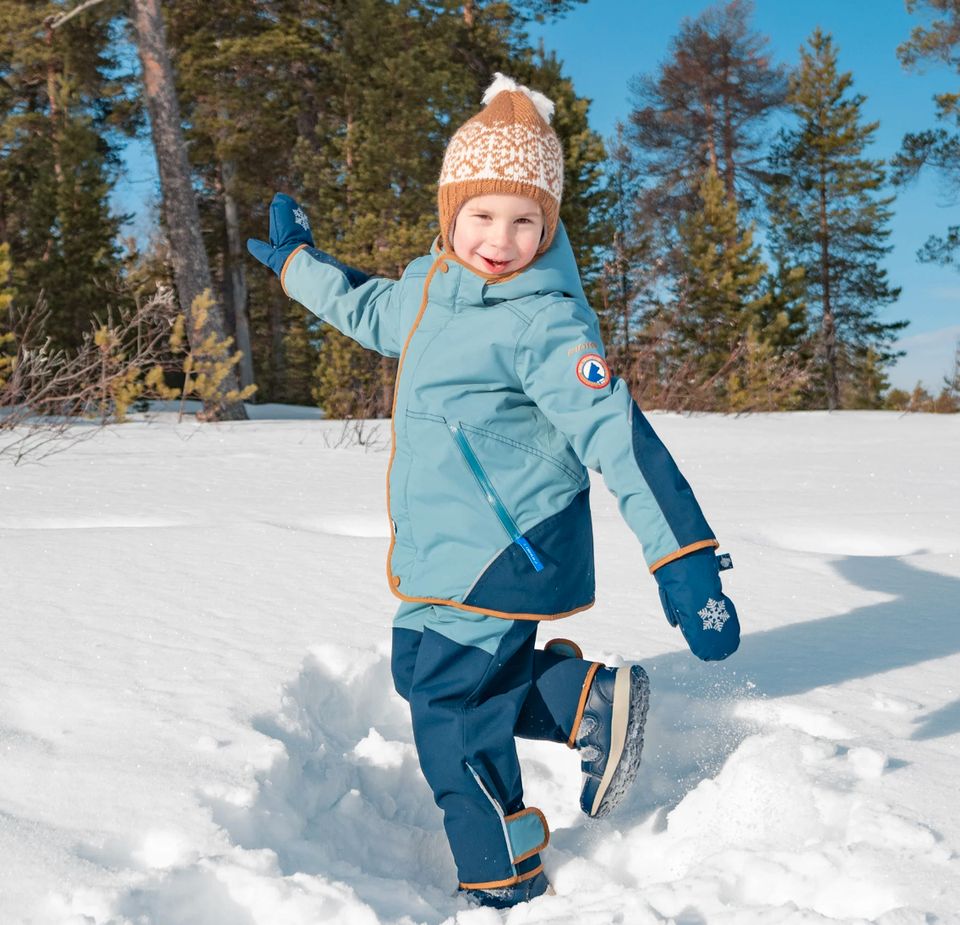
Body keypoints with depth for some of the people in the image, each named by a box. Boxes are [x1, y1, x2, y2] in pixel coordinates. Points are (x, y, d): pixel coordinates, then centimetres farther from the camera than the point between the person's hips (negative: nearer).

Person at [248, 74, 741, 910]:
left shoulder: (545, 324, -23)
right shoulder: (433, 283, 4)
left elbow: (619, 437, -30)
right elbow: (372, 311, 27)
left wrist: (686, 562, -36)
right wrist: (297, 263, 40)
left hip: (506, 556, -9)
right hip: (439, 557, 9)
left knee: (453, 715, -3)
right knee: (421, 673, 22)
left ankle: (508, 888, 15)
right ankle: (592, 700, 21)